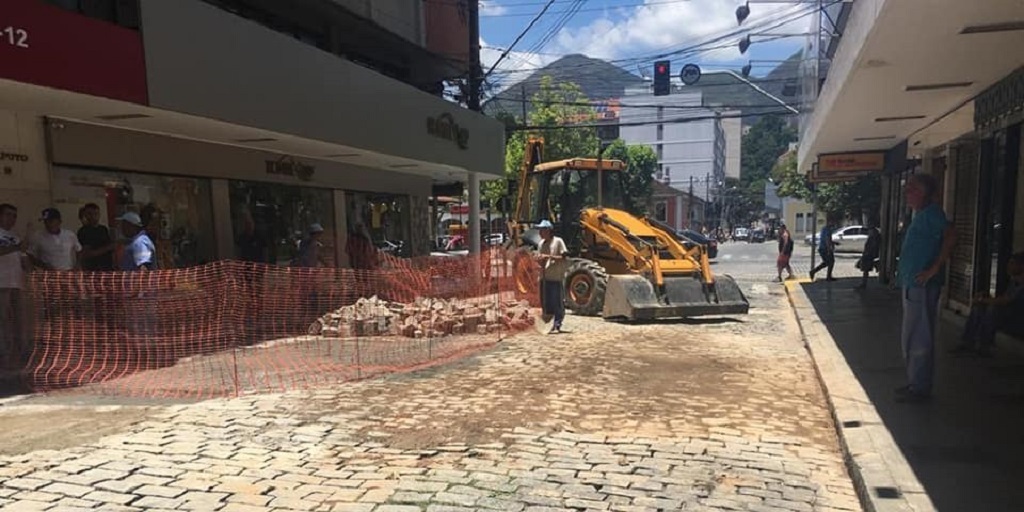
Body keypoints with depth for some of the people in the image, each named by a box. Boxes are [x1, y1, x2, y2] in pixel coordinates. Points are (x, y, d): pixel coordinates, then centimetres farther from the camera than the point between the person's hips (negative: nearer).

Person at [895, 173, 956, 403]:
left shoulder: (931, 212, -12)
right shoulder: (921, 215, 18)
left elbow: (950, 236, -27)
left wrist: (935, 269, -25)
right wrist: (902, 270, 16)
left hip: (921, 286, -10)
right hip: (912, 285, 10)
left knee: (917, 338, -4)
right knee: (912, 337, 16)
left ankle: (919, 388, 5)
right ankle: (916, 384, 26)